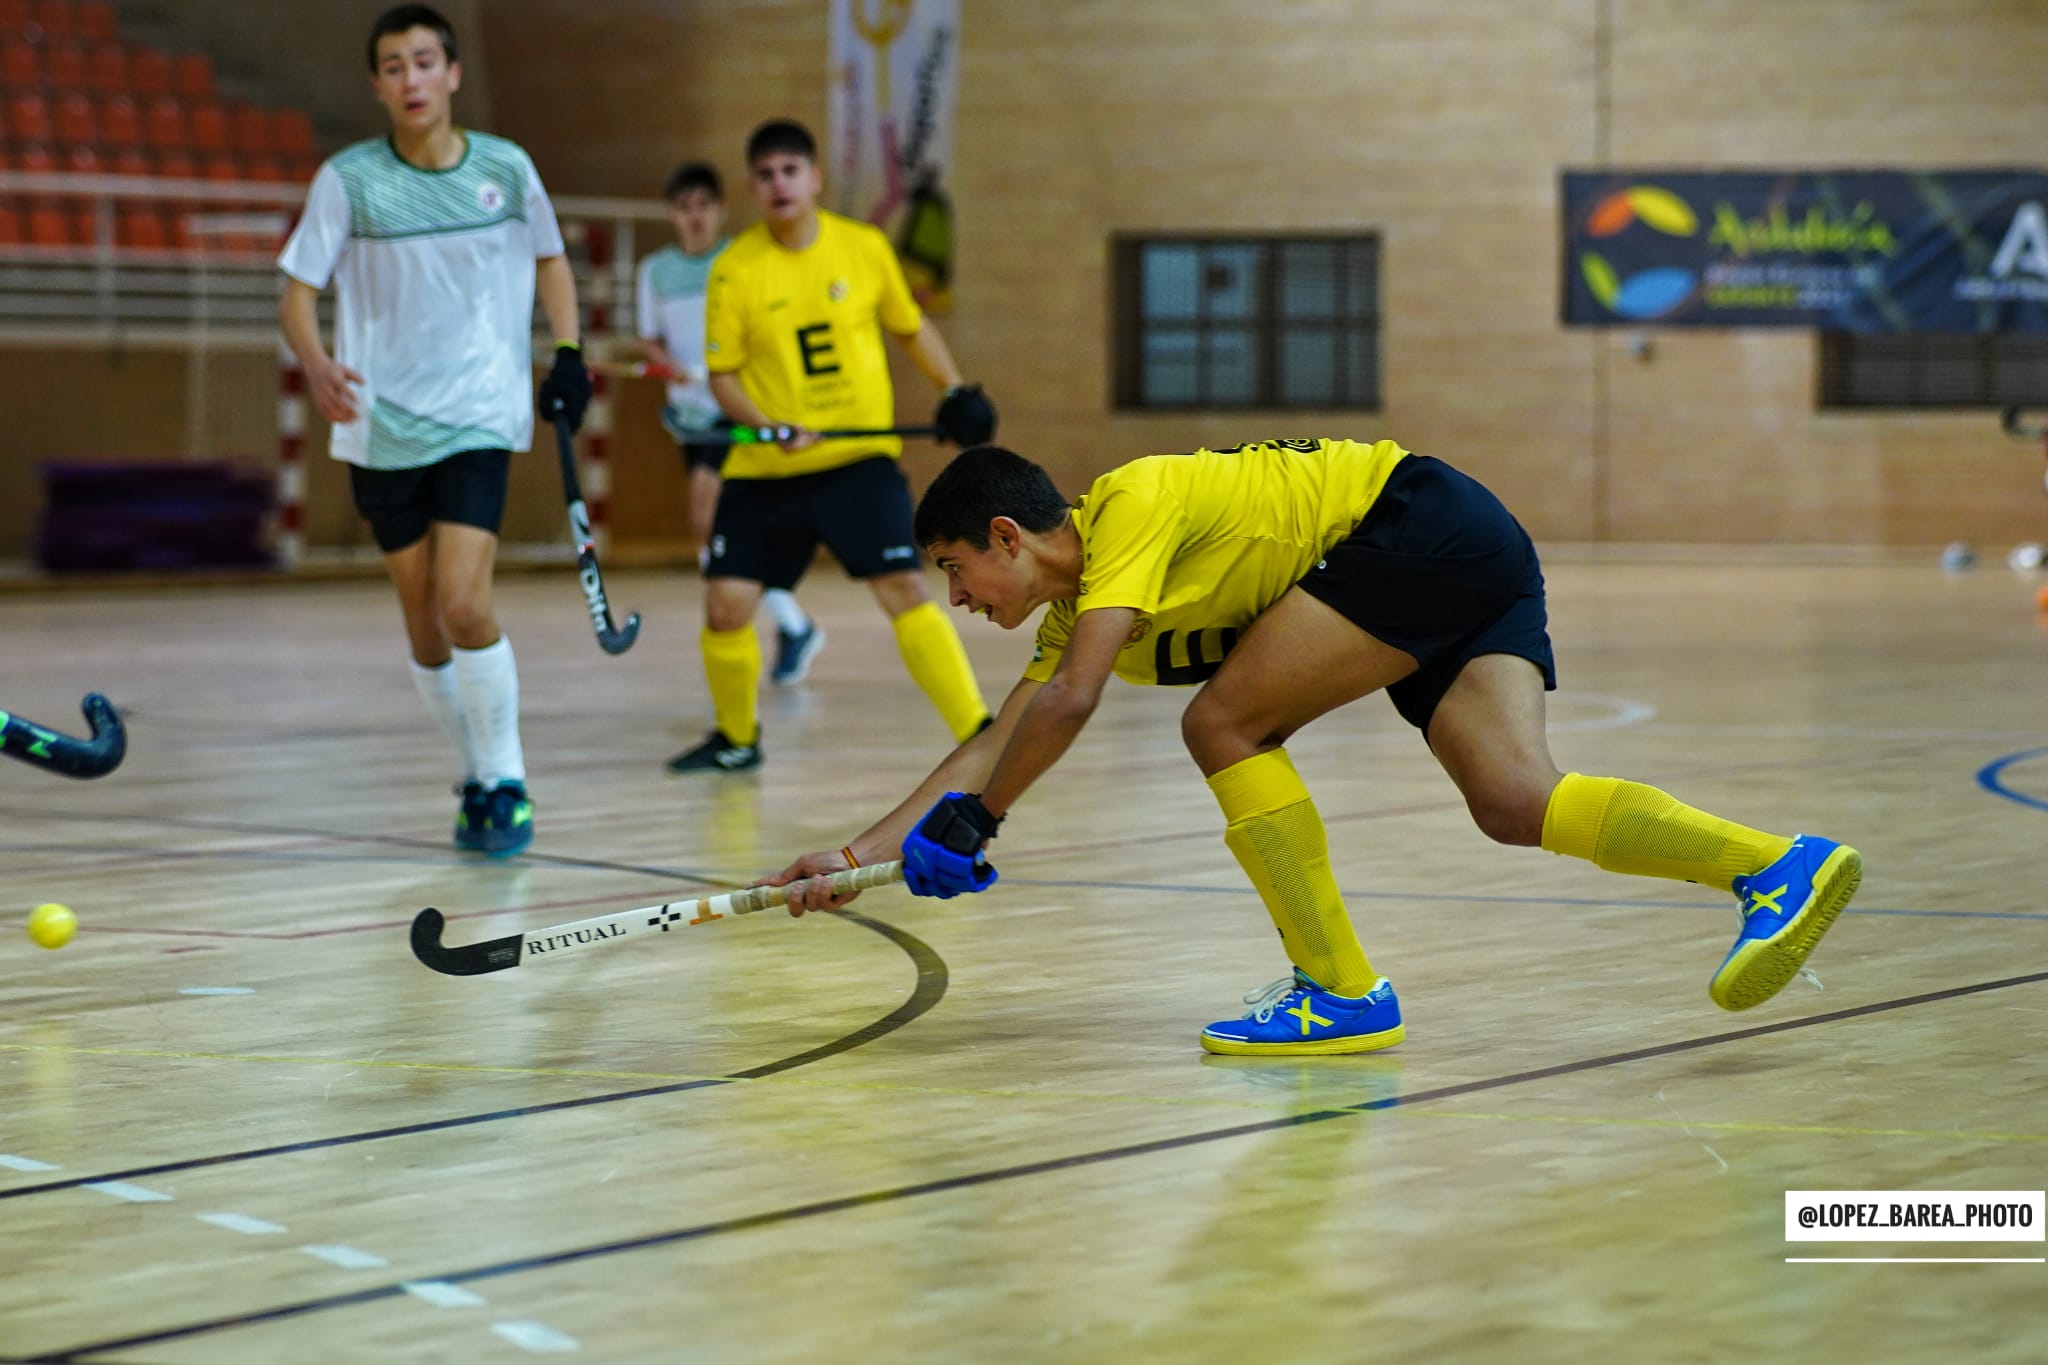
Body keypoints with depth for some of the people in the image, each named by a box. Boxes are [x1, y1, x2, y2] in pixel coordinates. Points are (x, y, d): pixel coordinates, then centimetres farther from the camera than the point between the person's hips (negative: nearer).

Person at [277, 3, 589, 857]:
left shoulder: (506, 168, -1)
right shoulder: (348, 179, -4)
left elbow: (549, 260, 16)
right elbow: (299, 289, -4)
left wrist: (568, 352, 4)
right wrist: (314, 362, -24)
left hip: (479, 420, -1)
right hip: (382, 427, 1)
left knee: (463, 602, -16)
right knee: (423, 619, 7)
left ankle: (505, 782, -2)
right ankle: (479, 778, 25)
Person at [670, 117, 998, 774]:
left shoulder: (866, 247, -2)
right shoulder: (735, 270, -6)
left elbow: (911, 327, 14)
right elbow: (723, 373, -2)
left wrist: (956, 390, 2)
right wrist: (769, 427, -19)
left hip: (860, 455, -1)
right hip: (762, 470, 1)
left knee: (904, 587, -16)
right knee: (725, 603, -4)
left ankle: (979, 734, -12)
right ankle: (736, 738, 22)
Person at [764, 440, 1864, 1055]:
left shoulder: (1130, 505, -12)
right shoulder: (1073, 616, 15)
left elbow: (1070, 703, -23)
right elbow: (995, 746, 17)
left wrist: (968, 827, -14)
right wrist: (860, 854, 14)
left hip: (1423, 520, -9)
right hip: (1465, 581, 9)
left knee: (1225, 724, -11)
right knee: (1514, 803, -9)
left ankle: (1341, 991, -9)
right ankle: (1781, 865, -18)